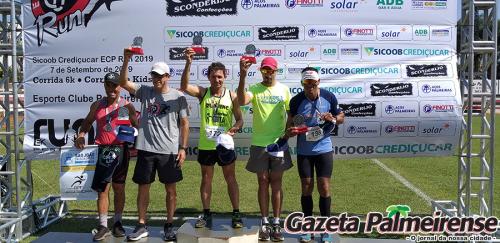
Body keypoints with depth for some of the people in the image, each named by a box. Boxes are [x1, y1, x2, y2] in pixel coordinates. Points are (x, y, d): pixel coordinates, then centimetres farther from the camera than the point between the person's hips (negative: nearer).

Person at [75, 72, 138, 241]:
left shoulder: (127, 106, 1)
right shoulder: (97, 105, 8)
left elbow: (138, 127, 1)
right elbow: (87, 122, 19)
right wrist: (81, 135, 2)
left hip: (121, 150, -1)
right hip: (103, 150, 1)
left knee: (119, 187, 8)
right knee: (102, 189, 0)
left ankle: (118, 223, 20)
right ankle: (103, 226, 9)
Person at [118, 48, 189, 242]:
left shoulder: (178, 96, -1)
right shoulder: (144, 92, 5)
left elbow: (184, 124, 0)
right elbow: (123, 82, -6)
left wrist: (183, 148, -6)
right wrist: (126, 61, -18)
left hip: (170, 151, -2)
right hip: (146, 149, 2)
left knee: (171, 189, 7)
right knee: (143, 187, 9)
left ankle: (169, 226, 21)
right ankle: (142, 226, 21)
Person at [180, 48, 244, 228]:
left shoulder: (231, 95, -2)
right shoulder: (202, 93, -2)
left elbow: (239, 119, 1)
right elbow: (184, 86, -20)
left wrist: (234, 128, -22)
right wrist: (188, 64, -32)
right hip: (206, 144, 1)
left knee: (230, 178, 6)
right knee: (206, 179, 10)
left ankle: (236, 214, 14)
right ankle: (206, 214, 22)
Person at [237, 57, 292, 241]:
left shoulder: (284, 89, 4)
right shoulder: (254, 89, -2)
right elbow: (241, 101, -23)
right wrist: (242, 76, -31)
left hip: (278, 143, 1)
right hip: (259, 143, -1)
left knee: (276, 183, 6)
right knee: (263, 182, 6)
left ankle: (276, 223, 13)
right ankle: (265, 223, 14)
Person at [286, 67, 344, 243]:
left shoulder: (329, 97, -7)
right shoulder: (296, 100, -9)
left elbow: (341, 118, 5)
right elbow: (290, 122, 1)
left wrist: (332, 119, -17)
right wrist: (290, 131, -22)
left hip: (324, 149, 0)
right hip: (303, 151, 0)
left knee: (324, 188, 1)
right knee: (306, 188, 5)